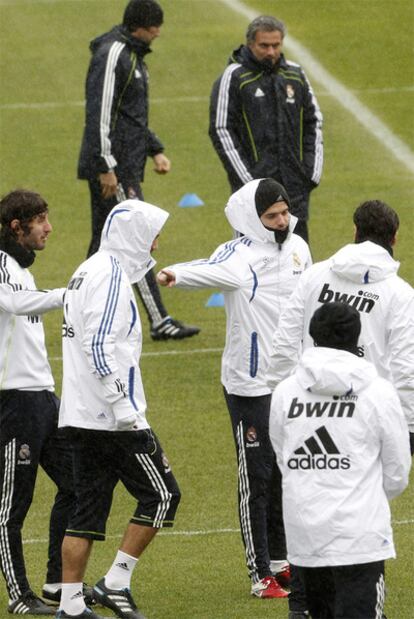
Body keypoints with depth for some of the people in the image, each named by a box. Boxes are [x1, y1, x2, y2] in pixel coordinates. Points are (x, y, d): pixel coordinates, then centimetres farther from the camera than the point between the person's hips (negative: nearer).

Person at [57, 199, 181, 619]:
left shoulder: (88, 271, 18)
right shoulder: (112, 276, -13)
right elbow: (100, 346, -22)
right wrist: (124, 407, -21)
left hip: (81, 416, 10)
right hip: (111, 417, -10)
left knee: (89, 507, 9)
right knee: (162, 495, -1)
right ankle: (116, 583, -3)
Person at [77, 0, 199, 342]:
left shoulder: (133, 55, 17)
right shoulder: (113, 54, -15)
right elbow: (100, 114, -20)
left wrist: (155, 150, 18)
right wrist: (106, 167, -22)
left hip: (126, 167, 10)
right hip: (113, 168, -10)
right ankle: (160, 322, -7)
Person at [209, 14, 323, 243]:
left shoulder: (295, 74, 11)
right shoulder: (234, 77, -4)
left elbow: (314, 122, 18)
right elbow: (221, 131, -7)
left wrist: (313, 171, 7)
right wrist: (246, 179, -12)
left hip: (296, 187, 5)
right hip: (254, 187, -5)